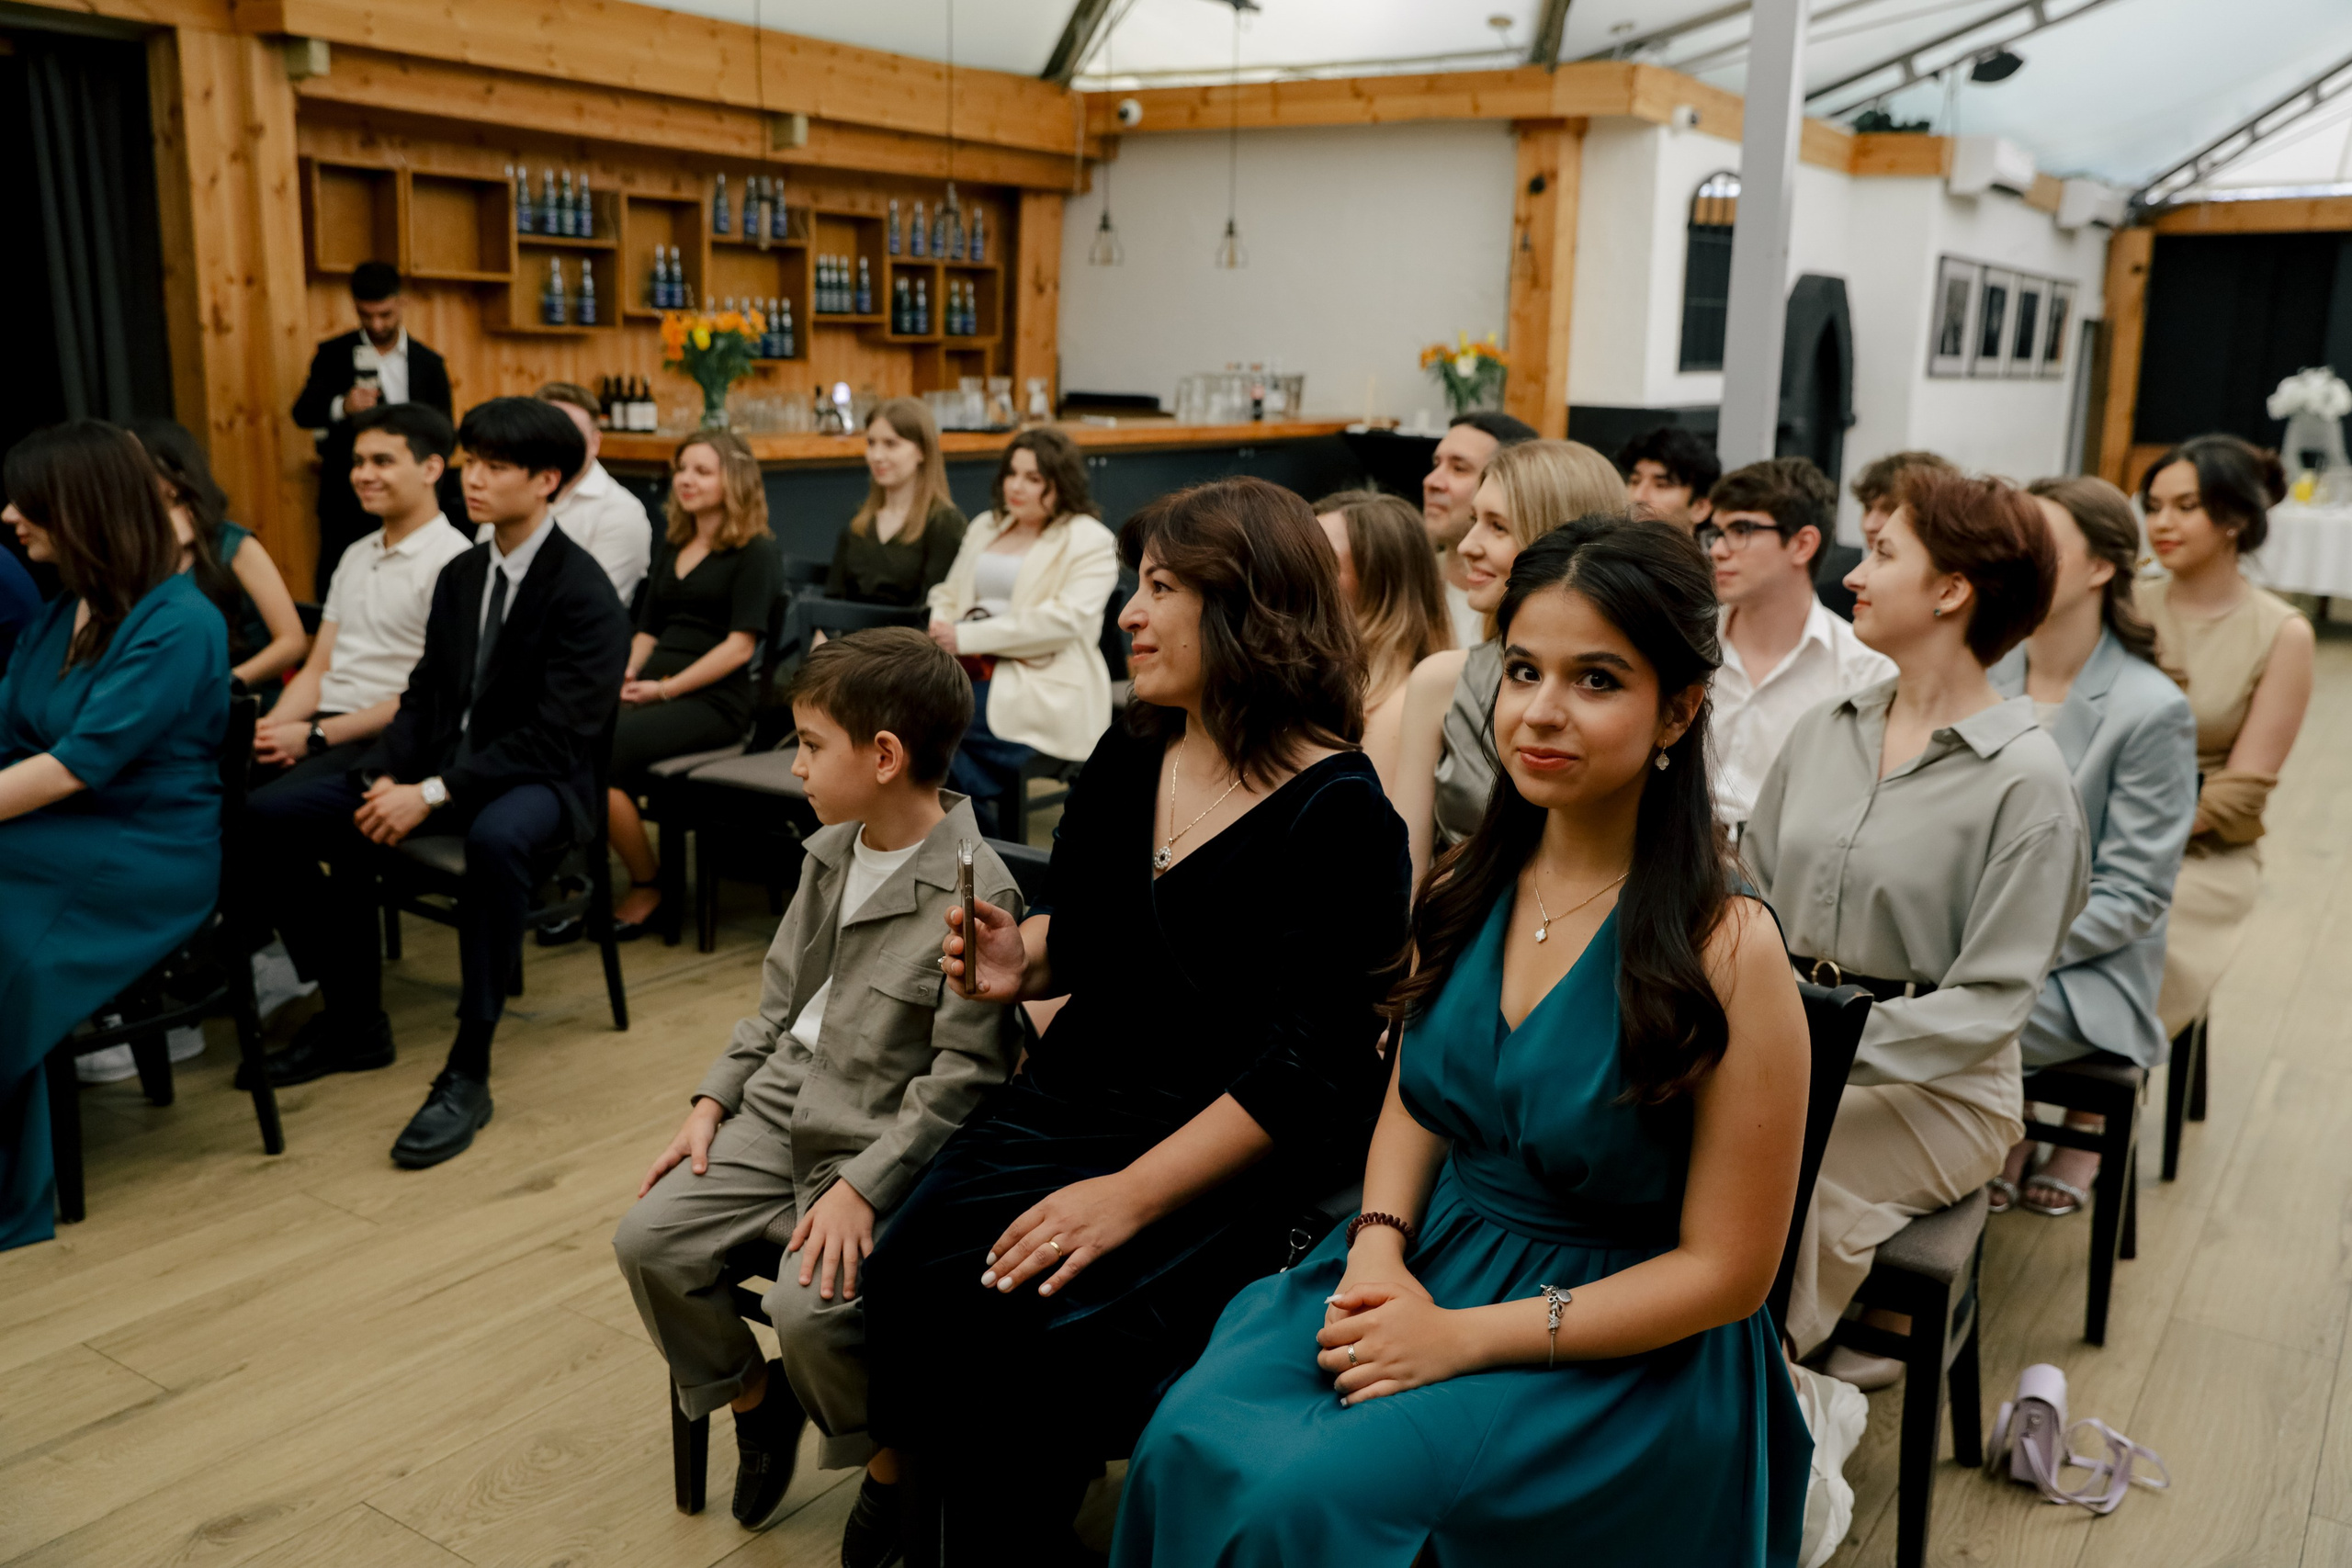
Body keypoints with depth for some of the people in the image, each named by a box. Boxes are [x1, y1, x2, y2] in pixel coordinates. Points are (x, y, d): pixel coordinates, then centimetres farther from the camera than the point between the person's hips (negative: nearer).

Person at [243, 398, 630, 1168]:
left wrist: (433, 794, -24)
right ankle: (353, 1020, 10)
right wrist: (386, 777, -7)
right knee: (272, 814, -3)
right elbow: (426, 695, 13)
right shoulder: (460, 575, 11)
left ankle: (468, 1071, -29)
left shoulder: (584, 594, -14)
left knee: (496, 838, -42)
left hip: (541, 781, -8)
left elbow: (555, 738, -20)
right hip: (444, 765, 8)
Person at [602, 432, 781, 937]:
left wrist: (665, 688, -13)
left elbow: (740, 644, -8)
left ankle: (647, 889, -8)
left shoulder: (755, 552, 2)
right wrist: (628, 676, 6)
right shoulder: (673, 546, 25)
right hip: (653, 689, 7)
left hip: (712, 701, -6)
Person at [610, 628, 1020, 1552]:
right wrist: (714, 1103, 8)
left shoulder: (975, 896, -20)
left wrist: (861, 1188, -24)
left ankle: (894, 1464, 8)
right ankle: (753, 1398, 23)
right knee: (647, 1241, -4)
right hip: (781, 1112, 8)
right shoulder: (830, 853, 6)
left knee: (808, 1307, -25)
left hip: (883, 1144, -8)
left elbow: (963, 1079, -20)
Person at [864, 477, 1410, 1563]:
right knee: (909, 1276, -13)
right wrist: (1022, 962, -3)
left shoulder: (1340, 813, -15)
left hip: (1237, 1156, -6)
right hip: (1079, 1097, 6)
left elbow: (1304, 1066, -18)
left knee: (1061, 1331, -24)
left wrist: (1133, 1193, -23)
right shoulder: (1128, 758, 6)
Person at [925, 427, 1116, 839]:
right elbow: (949, 593, 21)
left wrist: (967, 637, -17)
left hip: (1042, 685, -7)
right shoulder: (985, 527, 22)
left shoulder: (1091, 541, 0)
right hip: (970, 667, 7)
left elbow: (1066, 619, -14)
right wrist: (940, 630, -5)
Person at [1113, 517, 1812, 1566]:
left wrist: (1465, 1336, -18)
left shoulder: (1729, 950, -16)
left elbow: (1725, 1270, -12)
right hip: (1426, 1265, 5)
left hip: (1618, 1346, -5)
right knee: (1191, 1442, -18)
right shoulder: (1472, 889, 1)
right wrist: (1379, 1251, -7)